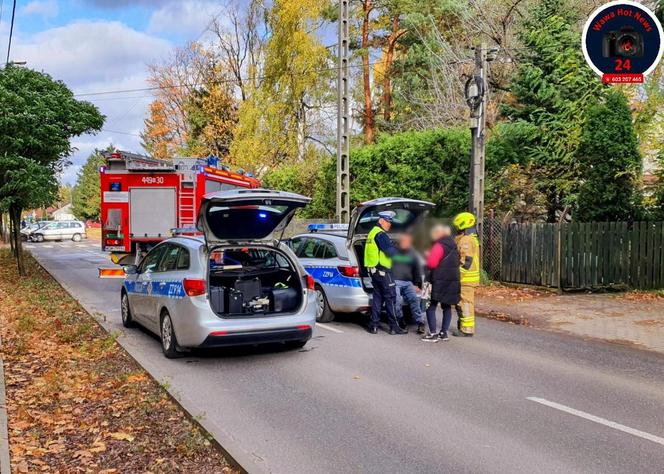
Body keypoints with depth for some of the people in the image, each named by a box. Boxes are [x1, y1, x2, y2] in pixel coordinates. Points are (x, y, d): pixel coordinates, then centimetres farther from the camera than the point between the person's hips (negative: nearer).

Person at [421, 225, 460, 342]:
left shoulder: (439, 246, -12)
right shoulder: (453, 246, 15)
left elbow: (431, 263, -19)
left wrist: (427, 265, 2)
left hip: (440, 281, -8)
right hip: (453, 280, 8)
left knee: (431, 306, -3)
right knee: (446, 306, 13)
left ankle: (433, 334, -6)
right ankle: (444, 333, 16)